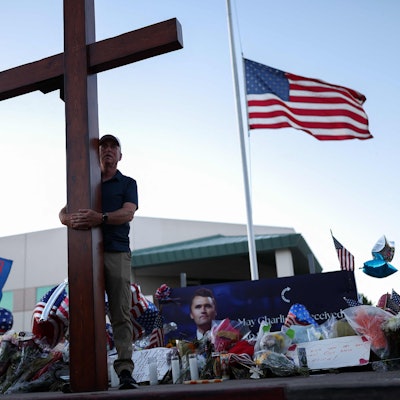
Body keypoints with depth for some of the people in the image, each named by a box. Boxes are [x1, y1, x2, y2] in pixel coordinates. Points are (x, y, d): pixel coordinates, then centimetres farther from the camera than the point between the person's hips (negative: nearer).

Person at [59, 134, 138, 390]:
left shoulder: (128, 183, 15)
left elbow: (128, 213, -3)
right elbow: (63, 212, 11)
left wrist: (101, 218, -23)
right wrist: (70, 220, -15)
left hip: (117, 252, -2)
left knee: (121, 313, -9)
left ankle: (125, 370, -11)